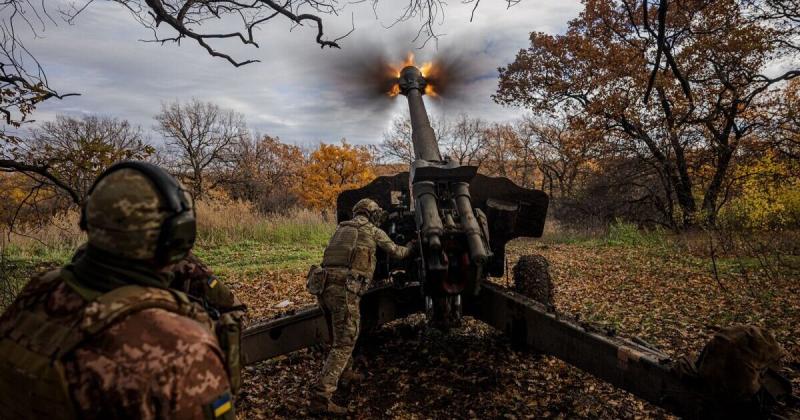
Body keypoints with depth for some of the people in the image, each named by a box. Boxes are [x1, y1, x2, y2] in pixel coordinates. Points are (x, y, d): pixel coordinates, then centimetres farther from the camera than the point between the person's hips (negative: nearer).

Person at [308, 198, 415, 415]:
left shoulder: (341, 228, 25)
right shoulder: (374, 231, 10)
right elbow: (396, 253, 23)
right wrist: (411, 247, 44)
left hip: (324, 285, 7)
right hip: (344, 288, -7)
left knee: (341, 333, 27)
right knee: (344, 343, -4)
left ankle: (344, 371, 42)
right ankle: (320, 398, -10)